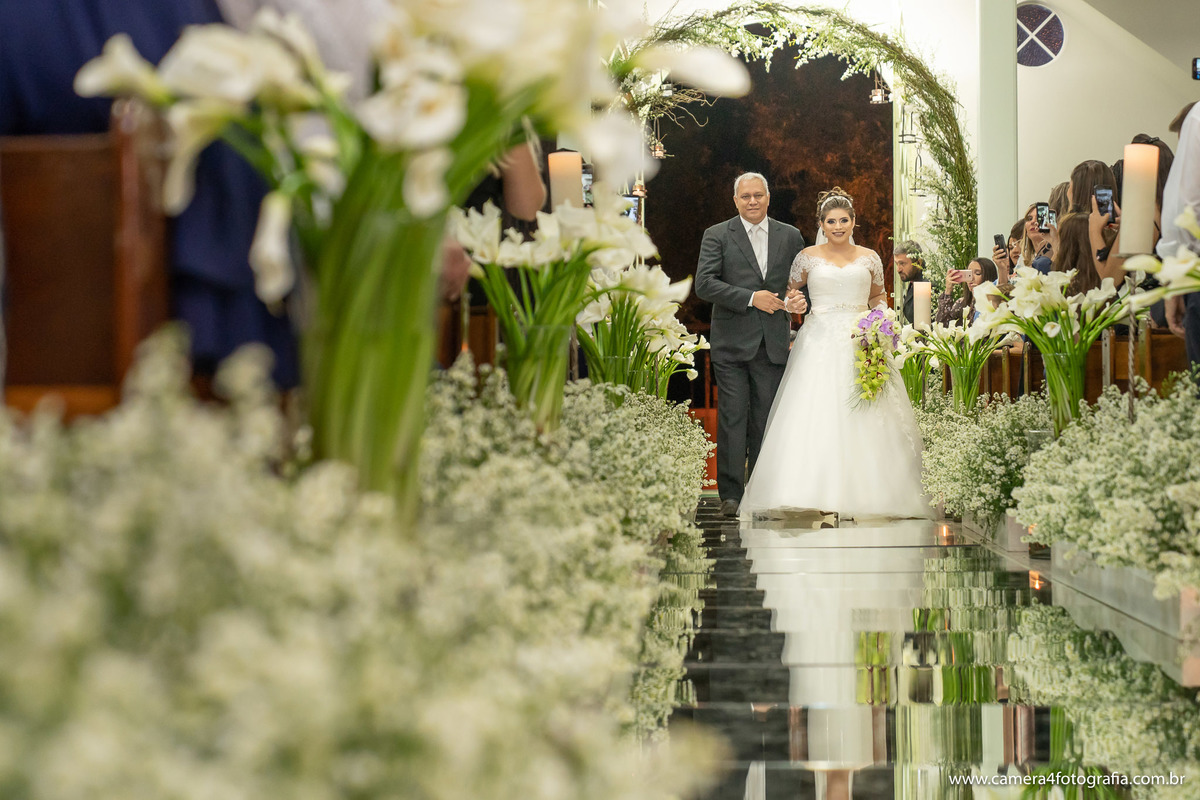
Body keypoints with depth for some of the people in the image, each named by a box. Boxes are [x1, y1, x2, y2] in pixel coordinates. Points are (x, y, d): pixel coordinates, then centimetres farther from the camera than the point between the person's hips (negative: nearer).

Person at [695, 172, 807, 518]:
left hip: (773, 343, 2)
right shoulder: (717, 236, 3)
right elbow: (704, 284, -7)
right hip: (731, 343, -2)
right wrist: (751, 298, -14)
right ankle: (731, 494, 1)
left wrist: (802, 299, -4)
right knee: (732, 418, -4)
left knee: (766, 420, 3)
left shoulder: (790, 236, 12)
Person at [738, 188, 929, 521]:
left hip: (861, 342, 1)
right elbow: (790, 290, 18)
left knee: (862, 417, -5)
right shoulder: (808, 257, 7)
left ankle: (862, 494, -1)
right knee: (816, 414, -12)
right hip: (820, 342, -1)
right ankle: (821, 495, -13)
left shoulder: (869, 258, 10)